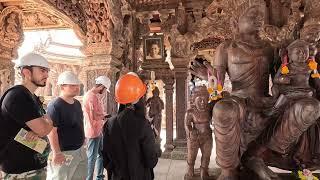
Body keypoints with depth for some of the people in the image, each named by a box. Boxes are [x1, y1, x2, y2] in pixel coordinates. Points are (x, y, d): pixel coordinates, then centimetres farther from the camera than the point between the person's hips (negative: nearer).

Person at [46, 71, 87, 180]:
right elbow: (52, 131, -21)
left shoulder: (77, 103, 7)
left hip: (80, 150, 8)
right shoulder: (55, 105, -18)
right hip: (64, 153, -8)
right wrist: (57, 153, -21)